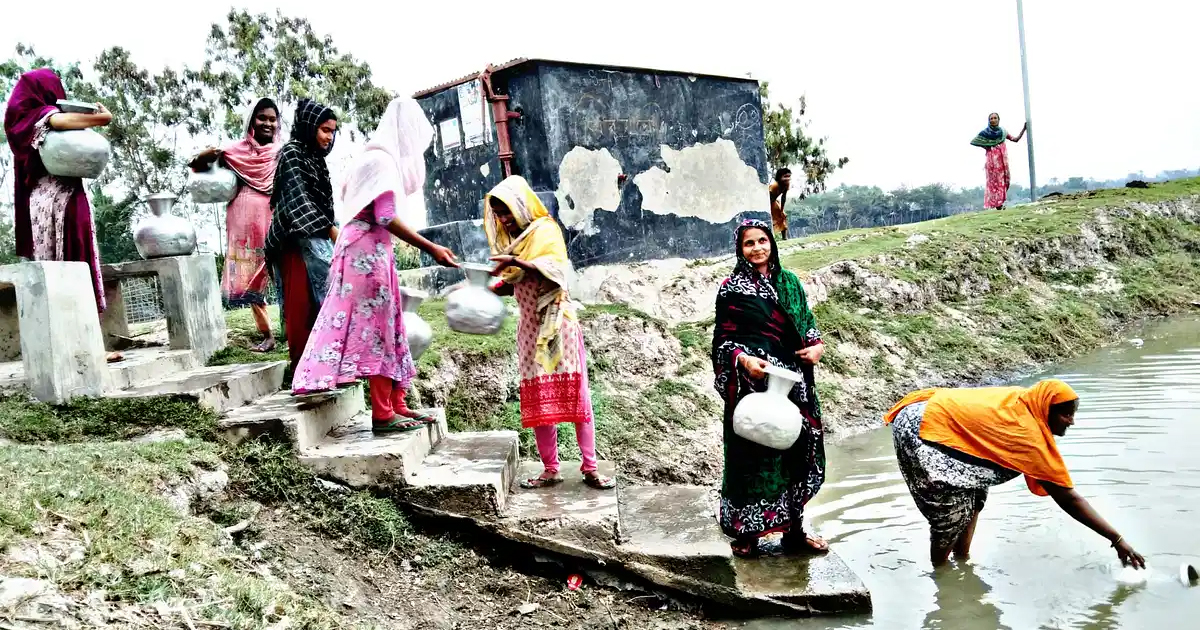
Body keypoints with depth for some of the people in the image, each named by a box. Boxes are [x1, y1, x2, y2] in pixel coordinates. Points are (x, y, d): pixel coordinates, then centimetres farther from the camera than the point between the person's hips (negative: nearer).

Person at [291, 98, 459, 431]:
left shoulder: (380, 157, 15)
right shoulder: (384, 159, -13)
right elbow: (386, 218, -20)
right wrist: (431, 248, -19)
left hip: (372, 247, 10)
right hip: (368, 247, -10)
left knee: (387, 325, 10)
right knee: (377, 325, -7)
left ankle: (396, 405, 15)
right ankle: (383, 414, -3)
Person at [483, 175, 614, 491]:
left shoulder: (546, 229, -5)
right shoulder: (511, 239, 13)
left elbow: (556, 269, -22)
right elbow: (512, 285, 15)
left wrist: (516, 262, -32)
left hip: (557, 323, -6)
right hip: (530, 327, 6)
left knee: (575, 393, -4)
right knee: (537, 399, 3)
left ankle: (590, 467, 0)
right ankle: (550, 469, 9)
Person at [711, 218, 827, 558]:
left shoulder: (789, 282, 12)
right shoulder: (732, 288, -3)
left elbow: (807, 322, 17)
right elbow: (723, 339, -5)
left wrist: (817, 345, -3)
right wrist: (743, 360, -23)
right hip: (753, 383, -5)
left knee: (796, 448, 9)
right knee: (754, 453, -1)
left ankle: (793, 530, 23)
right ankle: (745, 533, 14)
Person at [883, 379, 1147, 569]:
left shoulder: (1022, 400, 0)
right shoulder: (1031, 436, -20)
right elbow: (1068, 499, -16)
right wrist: (1117, 539, -10)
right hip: (919, 433, -10)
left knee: (974, 495, 17)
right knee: (954, 513, -2)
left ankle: (962, 562, 27)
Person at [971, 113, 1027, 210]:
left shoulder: (1003, 132, 12)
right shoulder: (985, 133, 0)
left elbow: (1016, 139, 13)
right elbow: (973, 142, 0)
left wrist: (1024, 129, 6)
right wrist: (985, 147, -5)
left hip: (1002, 160, 4)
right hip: (992, 160, -4)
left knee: (1002, 180, 3)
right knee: (994, 181, -5)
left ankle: (1000, 203, 8)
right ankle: (998, 205, -6)